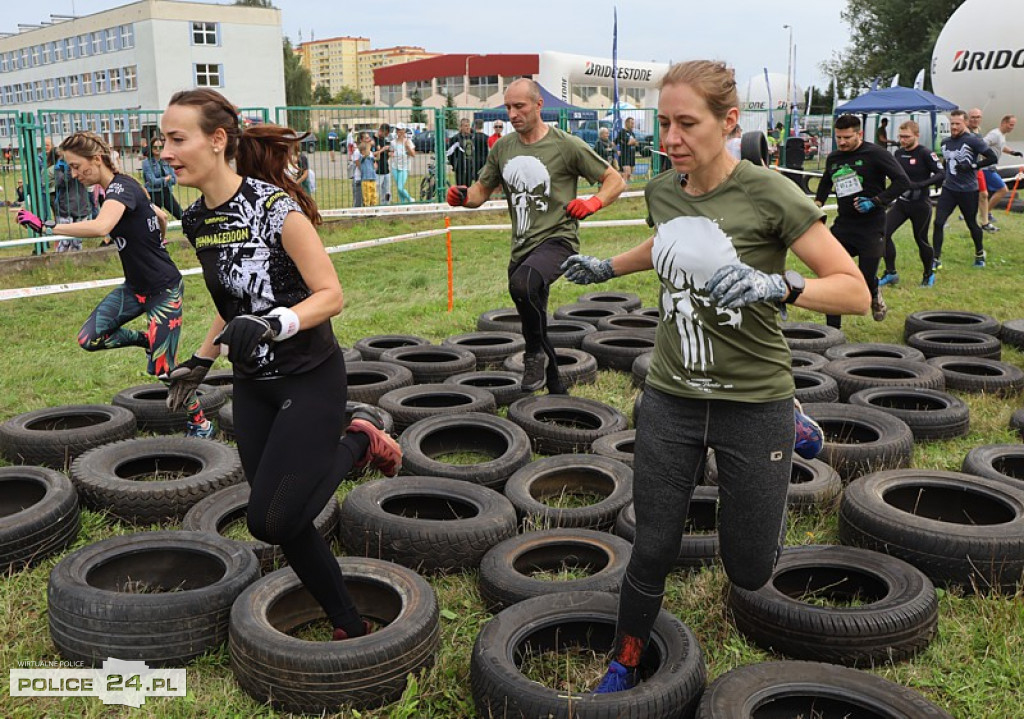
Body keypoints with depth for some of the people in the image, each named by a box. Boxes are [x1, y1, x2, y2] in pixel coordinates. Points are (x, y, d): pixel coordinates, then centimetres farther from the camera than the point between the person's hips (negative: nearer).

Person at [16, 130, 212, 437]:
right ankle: (148, 339, 20)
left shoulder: (121, 187, -21)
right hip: (136, 287, 9)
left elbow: (100, 227, -41)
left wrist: (45, 226, -37)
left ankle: (200, 424, 15)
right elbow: (162, 216, 22)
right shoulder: (119, 189, 7)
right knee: (90, 338, -3)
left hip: (164, 289, -9)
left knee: (163, 369, -5)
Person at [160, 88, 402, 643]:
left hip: (310, 380, -7)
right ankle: (350, 628, 26)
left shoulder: (275, 207, -19)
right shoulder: (197, 220, 3)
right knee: (286, 523, 8)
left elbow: (330, 295, -19)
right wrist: (200, 362, 19)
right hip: (252, 385, 7)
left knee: (271, 520, -10)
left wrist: (273, 324, -34)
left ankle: (360, 441, 12)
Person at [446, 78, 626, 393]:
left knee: (522, 285, -37)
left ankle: (535, 354, -14)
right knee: (535, 331, 15)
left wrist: (592, 203, -20)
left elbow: (615, 181, -2)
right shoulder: (502, 149, 9)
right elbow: (482, 190, 15)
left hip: (556, 239, -7)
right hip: (521, 246, 7)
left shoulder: (566, 145, -7)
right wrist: (463, 196, -7)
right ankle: (556, 390, 35)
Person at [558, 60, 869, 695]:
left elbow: (855, 291, -16)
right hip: (672, 397, 4)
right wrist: (607, 267, 20)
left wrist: (777, 286, -32)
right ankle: (623, 670, 30)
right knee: (653, 550, 5)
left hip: (753, 401, -3)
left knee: (750, 569, 10)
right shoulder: (662, 191, 1)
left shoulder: (768, 194, -15)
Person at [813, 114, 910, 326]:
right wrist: (818, 202, 15)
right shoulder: (833, 158, 8)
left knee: (866, 279, -5)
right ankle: (832, 328, 7)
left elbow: (902, 181, -12)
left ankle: (875, 294, 35)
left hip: (871, 225, -5)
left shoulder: (875, 154, -9)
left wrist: (875, 201, -20)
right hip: (843, 223, 5)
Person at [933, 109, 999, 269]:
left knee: (972, 224, 11)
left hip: (968, 191, -4)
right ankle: (936, 259, -1)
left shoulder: (973, 140, -11)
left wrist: (972, 166, -20)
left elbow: (992, 158, -14)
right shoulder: (945, 142, 8)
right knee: (938, 222, -8)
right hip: (948, 189, 4)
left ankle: (980, 254, 34)